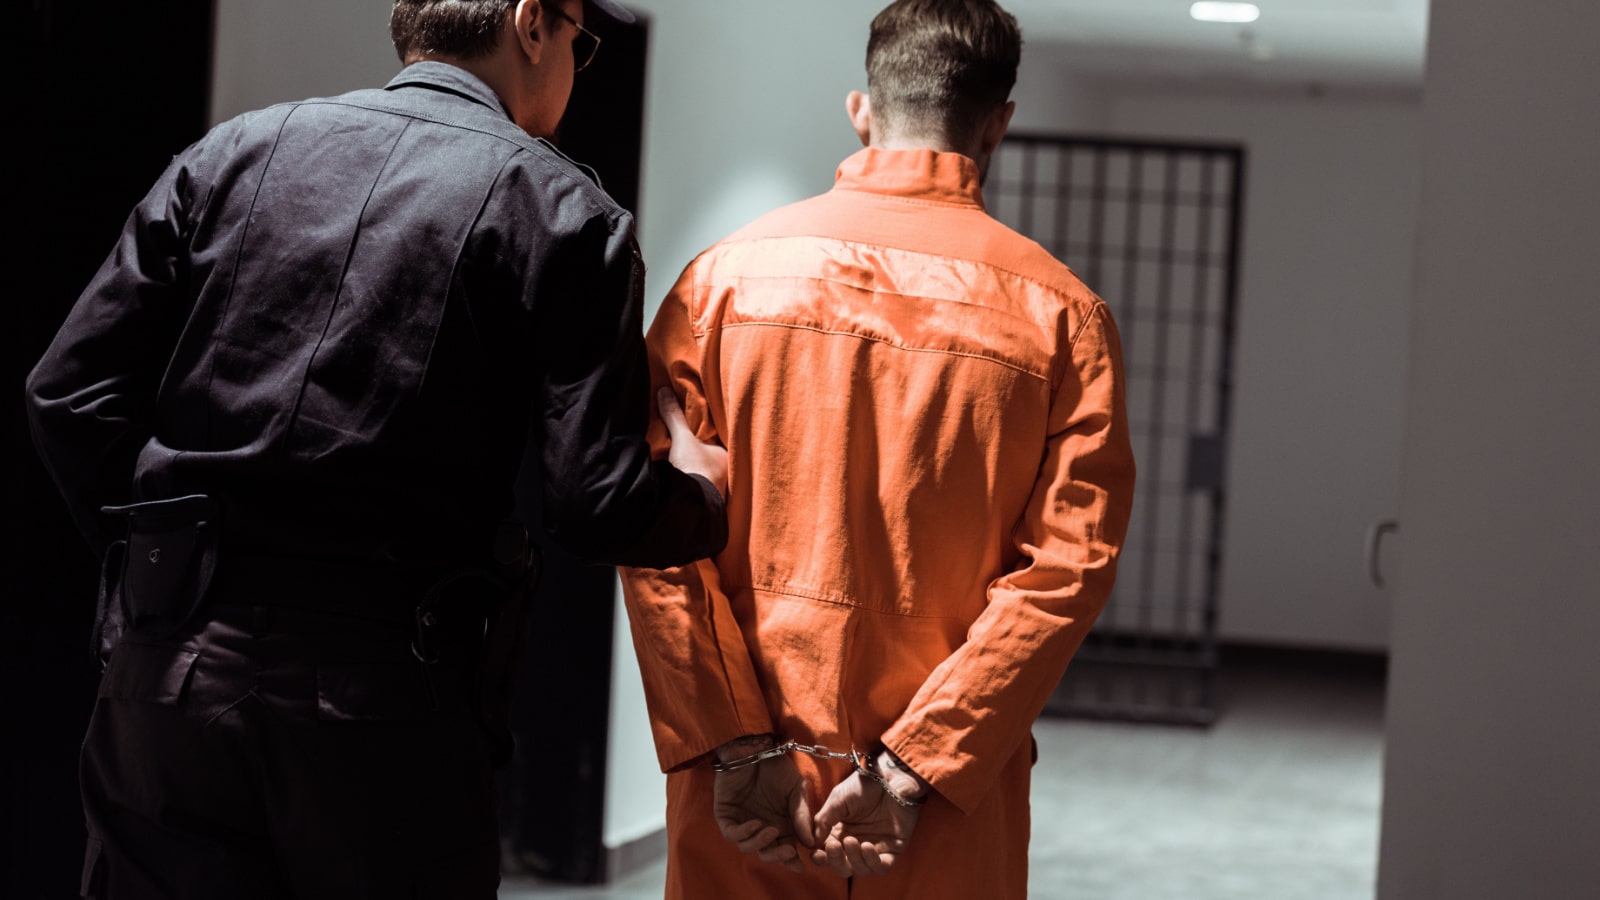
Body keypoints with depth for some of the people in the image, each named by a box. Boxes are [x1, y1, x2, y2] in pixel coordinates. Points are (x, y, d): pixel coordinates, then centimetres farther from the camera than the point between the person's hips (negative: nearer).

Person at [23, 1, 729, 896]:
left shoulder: (238, 150, 10)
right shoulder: (560, 209, 0)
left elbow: (71, 391, 5)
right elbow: (599, 508, -7)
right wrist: (704, 495, 14)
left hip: (174, 666, 3)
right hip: (389, 704, -3)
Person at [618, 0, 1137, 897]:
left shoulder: (730, 272, -1)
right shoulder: (1063, 314, -4)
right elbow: (1067, 569, -11)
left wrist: (736, 747, -9)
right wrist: (912, 770, -12)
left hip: (737, 791, 1)